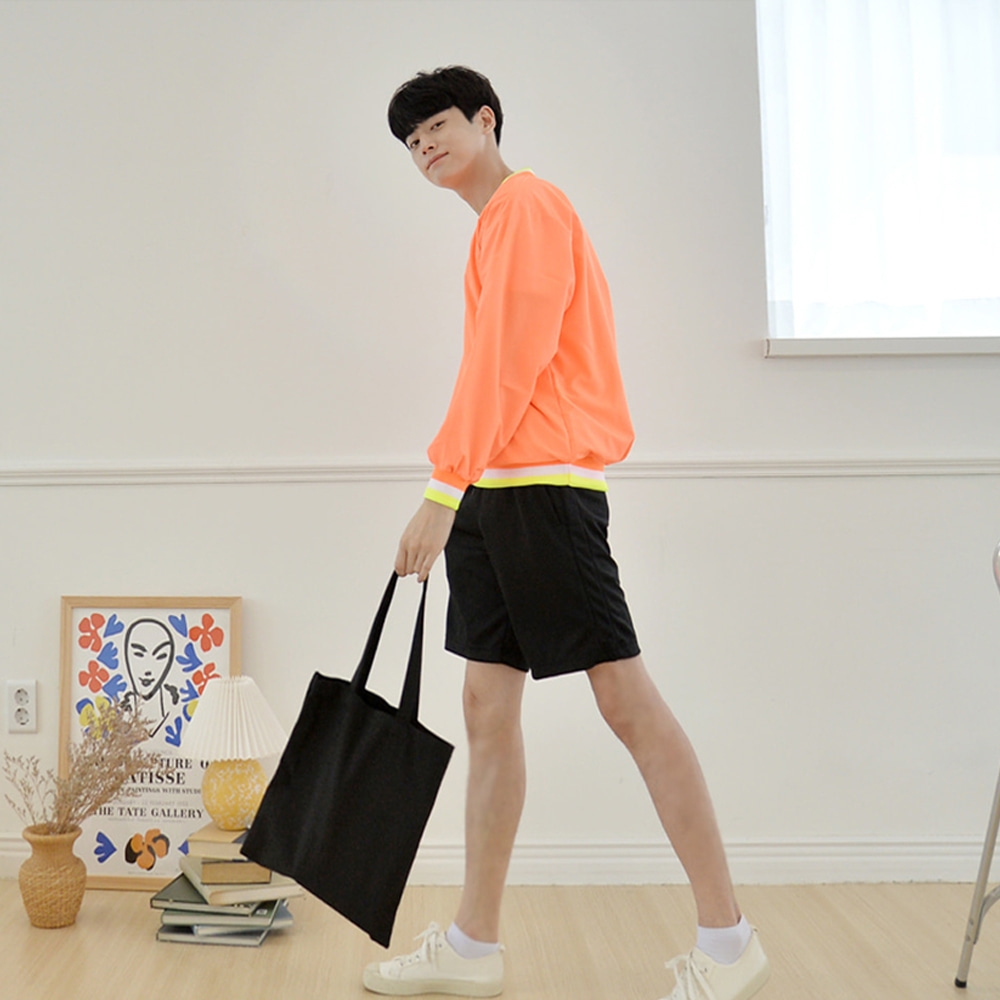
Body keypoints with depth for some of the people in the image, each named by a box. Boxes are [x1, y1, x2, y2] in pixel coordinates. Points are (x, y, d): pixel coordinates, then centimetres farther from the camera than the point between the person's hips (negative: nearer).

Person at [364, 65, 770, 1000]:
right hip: (494, 494, 10)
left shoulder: (527, 202, -4)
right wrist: (457, 495, 19)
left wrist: (443, 490, -18)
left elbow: (508, 360, -15)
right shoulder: (496, 223, 24)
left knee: (626, 698, -6)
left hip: (542, 485, -10)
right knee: (487, 704, 8)